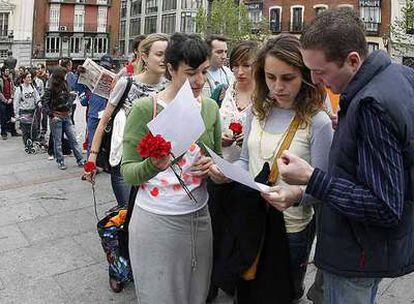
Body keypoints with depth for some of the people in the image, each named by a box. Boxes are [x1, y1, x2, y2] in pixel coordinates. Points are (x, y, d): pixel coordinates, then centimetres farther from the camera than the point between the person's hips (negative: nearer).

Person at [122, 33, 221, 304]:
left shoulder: (210, 107, 2)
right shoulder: (146, 109, -11)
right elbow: (127, 172, -11)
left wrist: (211, 165, -11)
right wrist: (152, 166, -32)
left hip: (199, 217, 4)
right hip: (156, 220, -4)